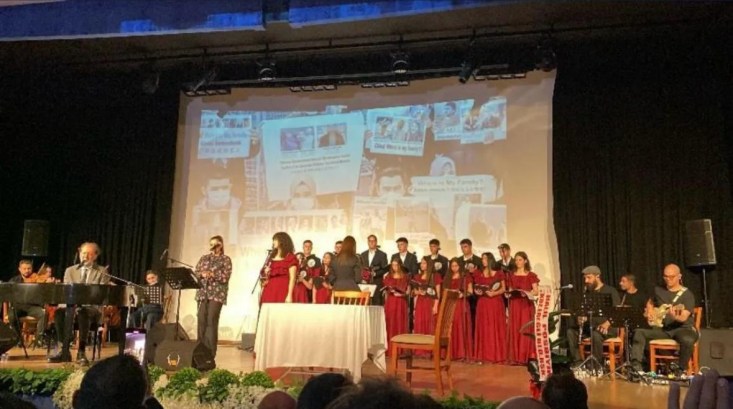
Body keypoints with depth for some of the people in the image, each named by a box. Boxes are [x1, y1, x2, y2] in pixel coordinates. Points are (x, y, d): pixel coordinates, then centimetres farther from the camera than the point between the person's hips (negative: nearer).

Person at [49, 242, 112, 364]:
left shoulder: (102, 272, 8)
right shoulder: (70, 270, 16)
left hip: (92, 307, -3)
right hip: (71, 305, 3)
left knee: (83, 312, -37)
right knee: (59, 312, -30)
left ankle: (81, 352, -31)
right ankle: (65, 350, -23)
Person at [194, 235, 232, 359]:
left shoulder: (225, 259, 4)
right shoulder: (204, 258, 18)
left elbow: (226, 277, -7)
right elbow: (195, 273, 12)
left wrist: (212, 274, -21)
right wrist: (202, 274, -10)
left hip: (217, 293, -4)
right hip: (202, 293, 4)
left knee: (211, 321, -9)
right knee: (201, 320, 0)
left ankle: (211, 352, -6)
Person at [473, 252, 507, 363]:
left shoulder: (499, 273, 3)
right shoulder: (478, 274, 10)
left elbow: (503, 289, 1)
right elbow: (475, 289, 13)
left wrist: (494, 293, -15)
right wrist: (477, 291, -9)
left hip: (496, 303, -2)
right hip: (483, 304, 2)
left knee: (496, 328, -2)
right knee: (483, 328, 0)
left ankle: (497, 355, 4)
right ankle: (483, 355, 3)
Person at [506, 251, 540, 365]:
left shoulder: (531, 275, 2)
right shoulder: (511, 275, 13)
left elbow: (536, 291, -3)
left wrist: (527, 293, -20)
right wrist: (508, 294, -4)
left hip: (526, 305, -3)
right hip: (514, 305, 3)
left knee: (526, 330, -6)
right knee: (514, 330, 0)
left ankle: (526, 357, -1)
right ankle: (515, 357, 4)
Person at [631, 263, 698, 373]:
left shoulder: (687, 294, -6)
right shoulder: (658, 290, 9)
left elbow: (683, 318, -19)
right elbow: (650, 304, 29)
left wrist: (675, 317, -42)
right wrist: (649, 312, 6)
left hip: (683, 327, -4)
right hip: (662, 327, 5)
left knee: (688, 340, -38)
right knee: (639, 333, -17)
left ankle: (681, 369, -15)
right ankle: (635, 364, -16)